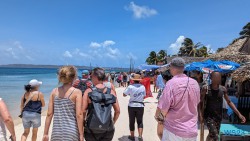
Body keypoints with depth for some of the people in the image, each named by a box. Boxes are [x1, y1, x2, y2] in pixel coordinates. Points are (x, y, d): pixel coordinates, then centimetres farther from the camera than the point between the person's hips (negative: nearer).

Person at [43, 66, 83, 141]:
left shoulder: (54, 91, 3)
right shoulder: (77, 92, -8)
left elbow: (49, 114, 3)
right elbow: (79, 115, -12)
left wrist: (45, 133, 10)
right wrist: (81, 134, -6)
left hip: (56, 132, 4)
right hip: (71, 132, -4)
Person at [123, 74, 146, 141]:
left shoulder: (130, 87, -12)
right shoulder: (143, 87, -4)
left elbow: (124, 94, -8)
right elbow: (144, 96, 4)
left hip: (132, 106, -1)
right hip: (140, 106, 1)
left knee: (132, 121, 13)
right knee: (140, 121, 12)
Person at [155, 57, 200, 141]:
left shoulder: (171, 83, -19)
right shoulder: (195, 83, -1)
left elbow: (163, 109, -20)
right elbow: (196, 103, 12)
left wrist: (158, 117, 0)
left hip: (174, 130, -5)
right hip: (192, 131, 6)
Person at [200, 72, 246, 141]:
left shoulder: (223, 89, -1)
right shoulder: (206, 88, -12)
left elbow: (229, 102, 9)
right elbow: (200, 103, -9)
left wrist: (239, 114, 3)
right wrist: (200, 115, -18)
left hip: (218, 116, 4)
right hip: (208, 116, -4)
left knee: (211, 135, 16)